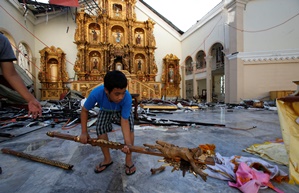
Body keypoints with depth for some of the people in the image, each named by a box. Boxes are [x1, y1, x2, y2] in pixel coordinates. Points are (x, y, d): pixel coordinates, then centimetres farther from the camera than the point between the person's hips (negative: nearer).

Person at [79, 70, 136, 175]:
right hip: (105, 111, 2)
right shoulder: (96, 93, -39)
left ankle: (129, 160, -3)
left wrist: (128, 143, -47)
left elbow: (124, 121, -38)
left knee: (130, 126, -22)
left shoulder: (127, 97, -42)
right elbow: (84, 110, -19)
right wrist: (84, 132, -18)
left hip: (123, 110, -1)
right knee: (100, 129, -14)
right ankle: (107, 159, 10)